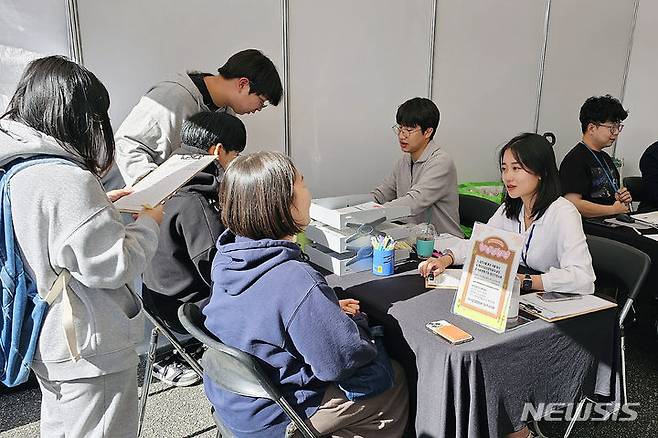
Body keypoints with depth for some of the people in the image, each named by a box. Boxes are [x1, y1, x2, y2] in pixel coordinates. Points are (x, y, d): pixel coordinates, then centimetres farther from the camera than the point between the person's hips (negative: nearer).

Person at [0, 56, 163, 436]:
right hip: (88, 350, -9)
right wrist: (148, 223, -10)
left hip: (47, 342, 9)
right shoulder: (68, 180, -28)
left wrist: (97, 202, 8)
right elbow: (111, 266, -24)